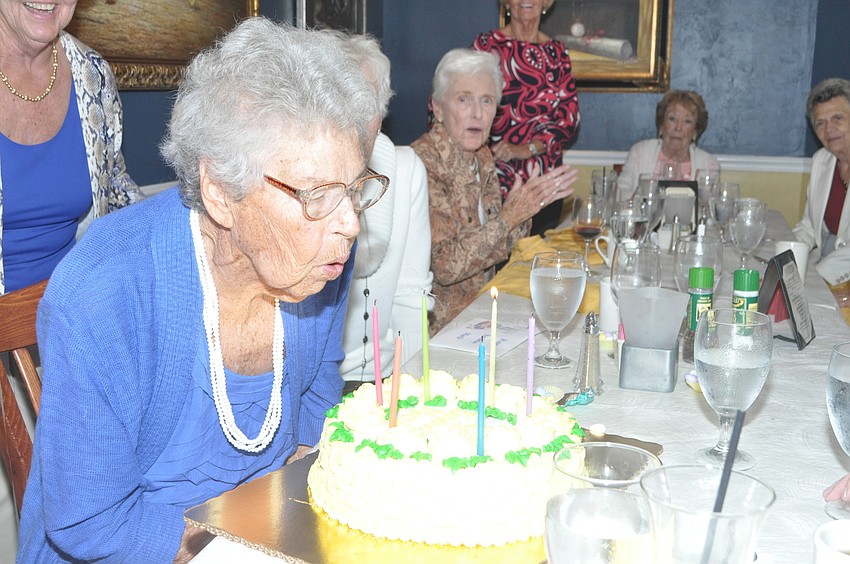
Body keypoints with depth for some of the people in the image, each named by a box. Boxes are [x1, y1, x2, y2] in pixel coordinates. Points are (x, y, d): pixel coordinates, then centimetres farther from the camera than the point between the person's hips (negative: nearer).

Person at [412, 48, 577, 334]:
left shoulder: (483, 157, 5)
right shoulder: (422, 164, -19)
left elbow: (497, 249, 9)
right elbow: (445, 266, -22)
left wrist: (531, 202, -4)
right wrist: (508, 217, -22)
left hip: (480, 305, 7)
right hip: (439, 323, -7)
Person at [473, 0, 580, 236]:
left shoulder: (557, 52, 9)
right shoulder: (488, 44, 1)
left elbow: (570, 118, 1)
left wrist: (527, 149, -13)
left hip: (545, 179, 3)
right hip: (498, 178, -3)